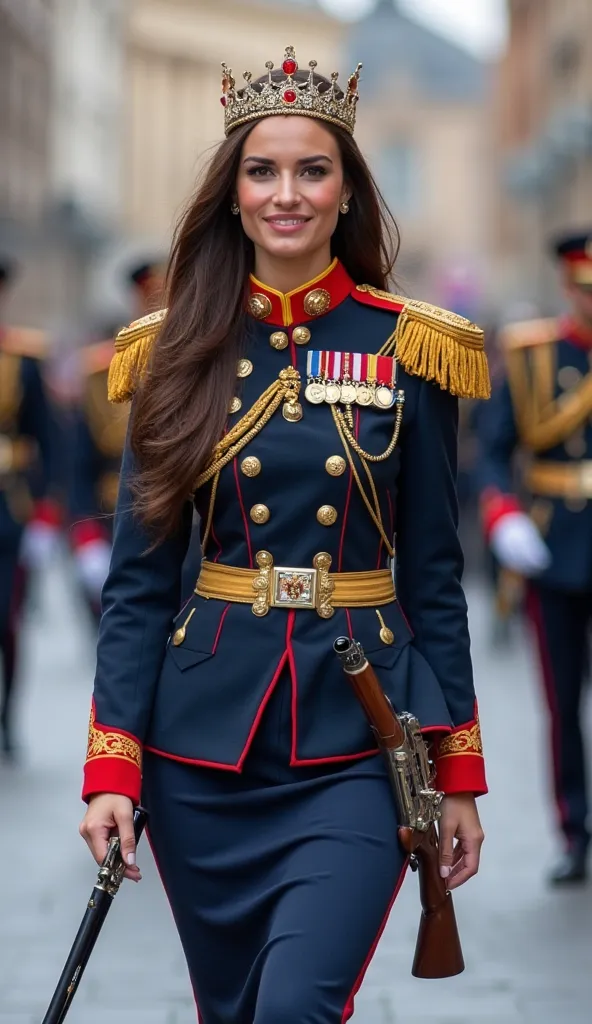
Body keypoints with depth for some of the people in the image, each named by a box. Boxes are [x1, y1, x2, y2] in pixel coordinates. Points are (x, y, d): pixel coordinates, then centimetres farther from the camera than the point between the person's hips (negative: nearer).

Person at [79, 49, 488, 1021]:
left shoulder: (406, 351, 0)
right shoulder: (179, 354, 3)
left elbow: (434, 576, 3)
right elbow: (138, 578, 2)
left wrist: (460, 774, 2)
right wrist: (112, 766, -6)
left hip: (357, 743, -2)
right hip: (205, 740, 2)